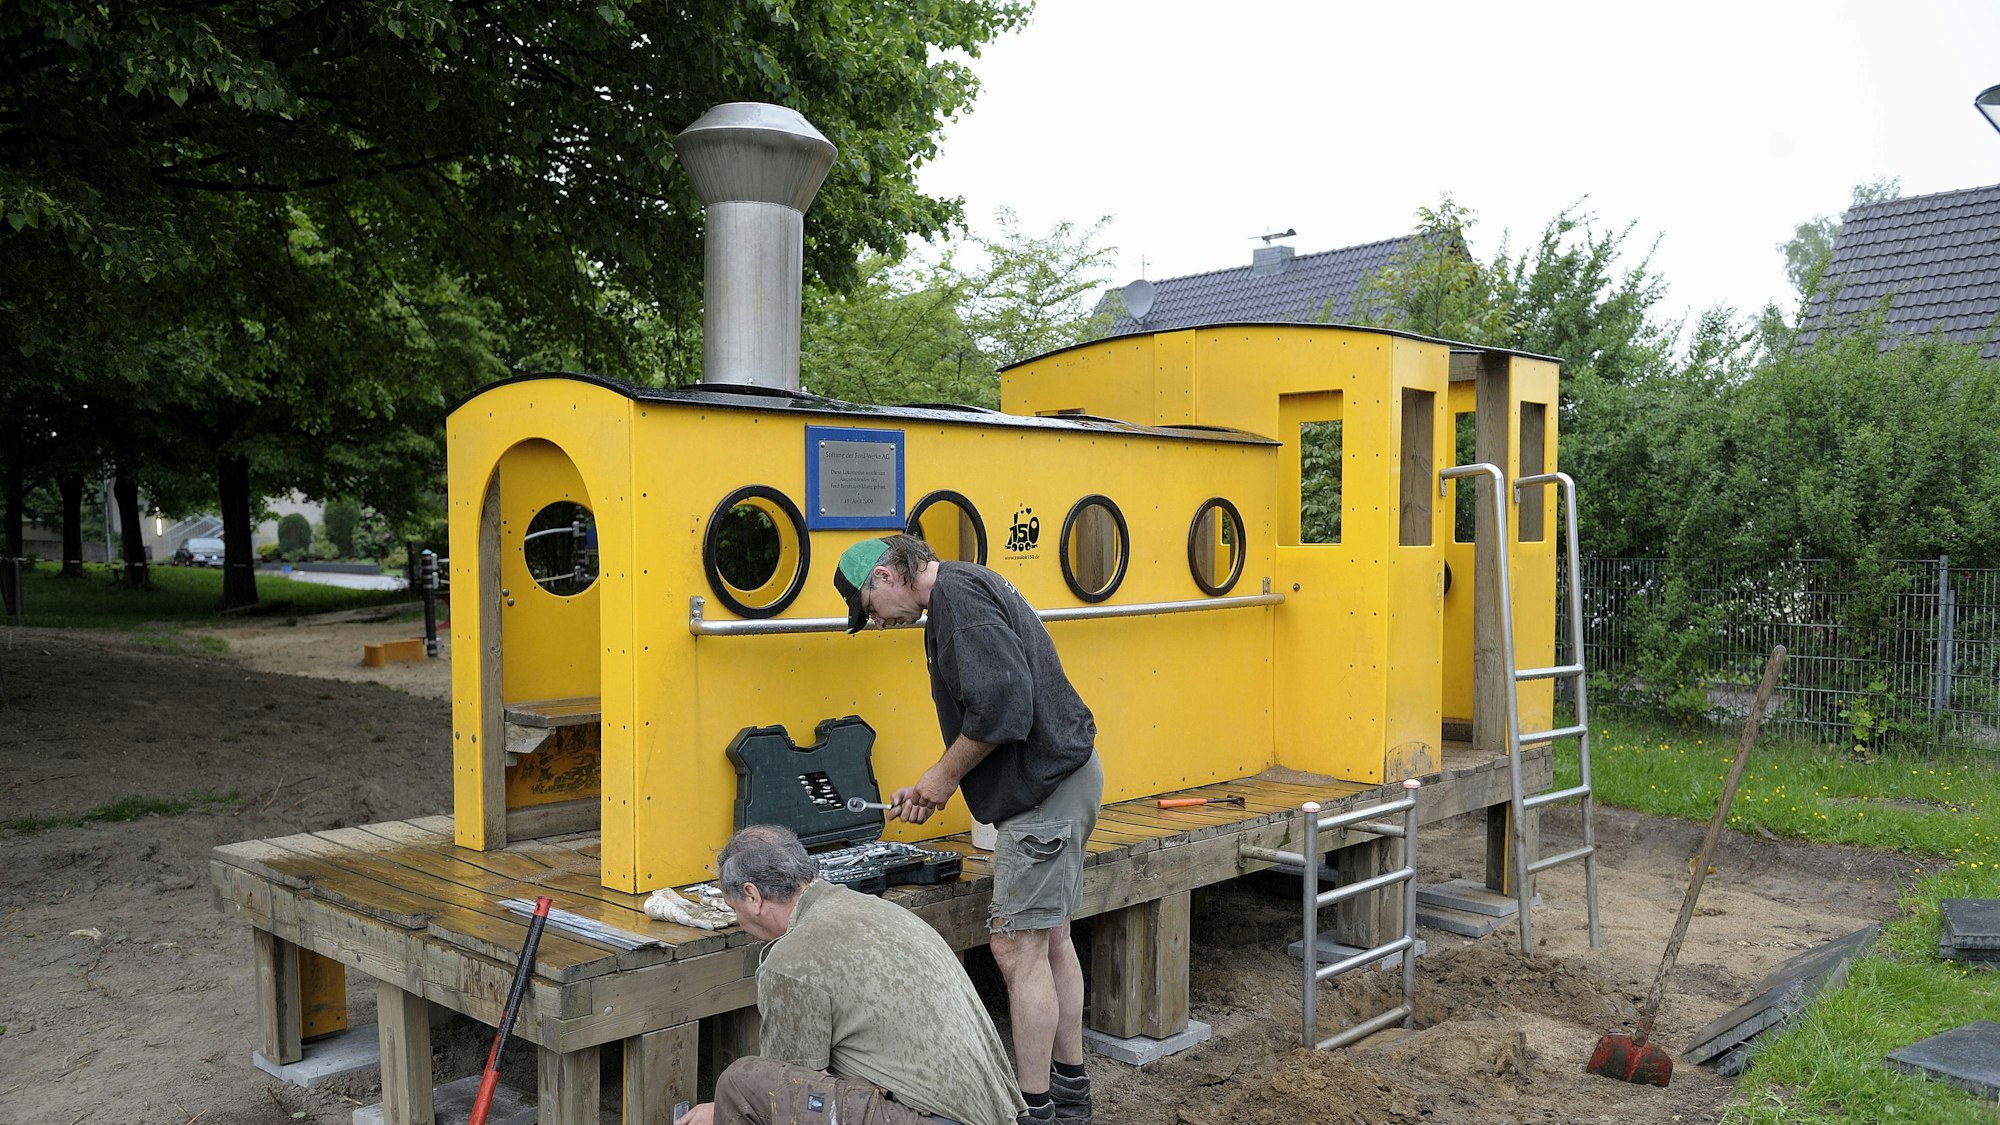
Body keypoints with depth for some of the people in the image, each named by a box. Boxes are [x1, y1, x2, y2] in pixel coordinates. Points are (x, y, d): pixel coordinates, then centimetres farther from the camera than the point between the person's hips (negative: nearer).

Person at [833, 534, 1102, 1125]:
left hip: (1044, 787, -11)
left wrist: (945, 774, -12)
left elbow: (1002, 705, -27)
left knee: (1018, 947, -4)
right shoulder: (969, 586, 17)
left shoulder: (957, 594, -16)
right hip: (1060, 776, 11)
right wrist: (935, 788, 13)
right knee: (1050, 938, 18)